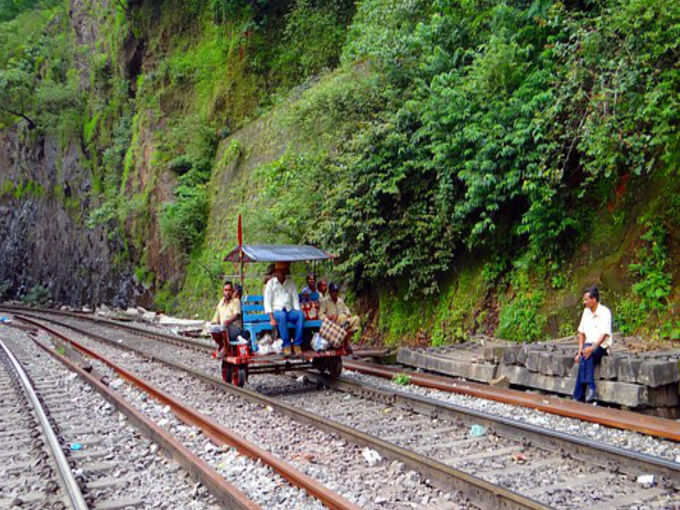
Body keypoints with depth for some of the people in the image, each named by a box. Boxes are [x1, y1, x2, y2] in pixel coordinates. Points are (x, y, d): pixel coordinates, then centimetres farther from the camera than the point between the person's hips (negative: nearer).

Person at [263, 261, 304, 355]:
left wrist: (297, 311, -6)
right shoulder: (271, 283, 4)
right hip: (276, 311, -3)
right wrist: (272, 318, -14)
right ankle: (286, 345, -34)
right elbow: (267, 302, -2)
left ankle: (297, 344, -29)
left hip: (289, 310, 3)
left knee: (301, 314, -30)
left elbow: (295, 298, 12)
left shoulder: (290, 282, 15)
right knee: (282, 315, -38)